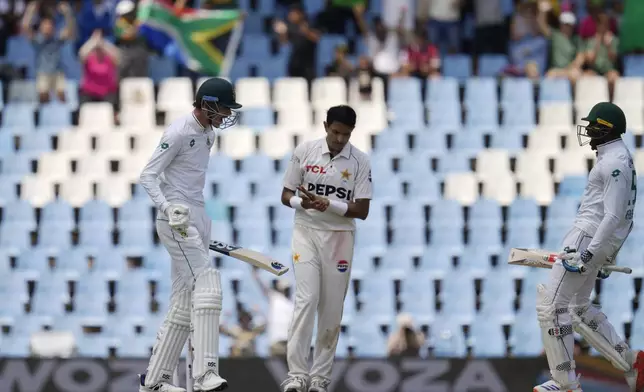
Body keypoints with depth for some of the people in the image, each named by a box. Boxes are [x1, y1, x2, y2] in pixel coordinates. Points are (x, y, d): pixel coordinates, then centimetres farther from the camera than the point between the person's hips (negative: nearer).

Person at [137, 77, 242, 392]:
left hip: (197, 220, 10)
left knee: (185, 303, 9)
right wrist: (167, 207, -30)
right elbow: (147, 176, -14)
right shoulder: (179, 132, -13)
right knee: (206, 286, -22)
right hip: (176, 220, -10)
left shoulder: (208, 134, 14)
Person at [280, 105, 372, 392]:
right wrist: (302, 202, -19)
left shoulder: (360, 161, -4)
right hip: (306, 232, -1)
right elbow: (286, 195, 4)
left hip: (339, 238, 1)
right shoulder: (304, 152, -3)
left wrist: (329, 204, -20)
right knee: (306, 299, -14)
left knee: (332, 309, 3)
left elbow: (362, 211, -5)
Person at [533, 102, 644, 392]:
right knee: (579, 309, 19)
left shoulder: (614, 162, -15)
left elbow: (614, 216, -22)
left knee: (551, 306, -9)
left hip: (588, 237, -11)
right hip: (603, 244, 11)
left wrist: (590, 252, -26)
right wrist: (609, 257, 25)